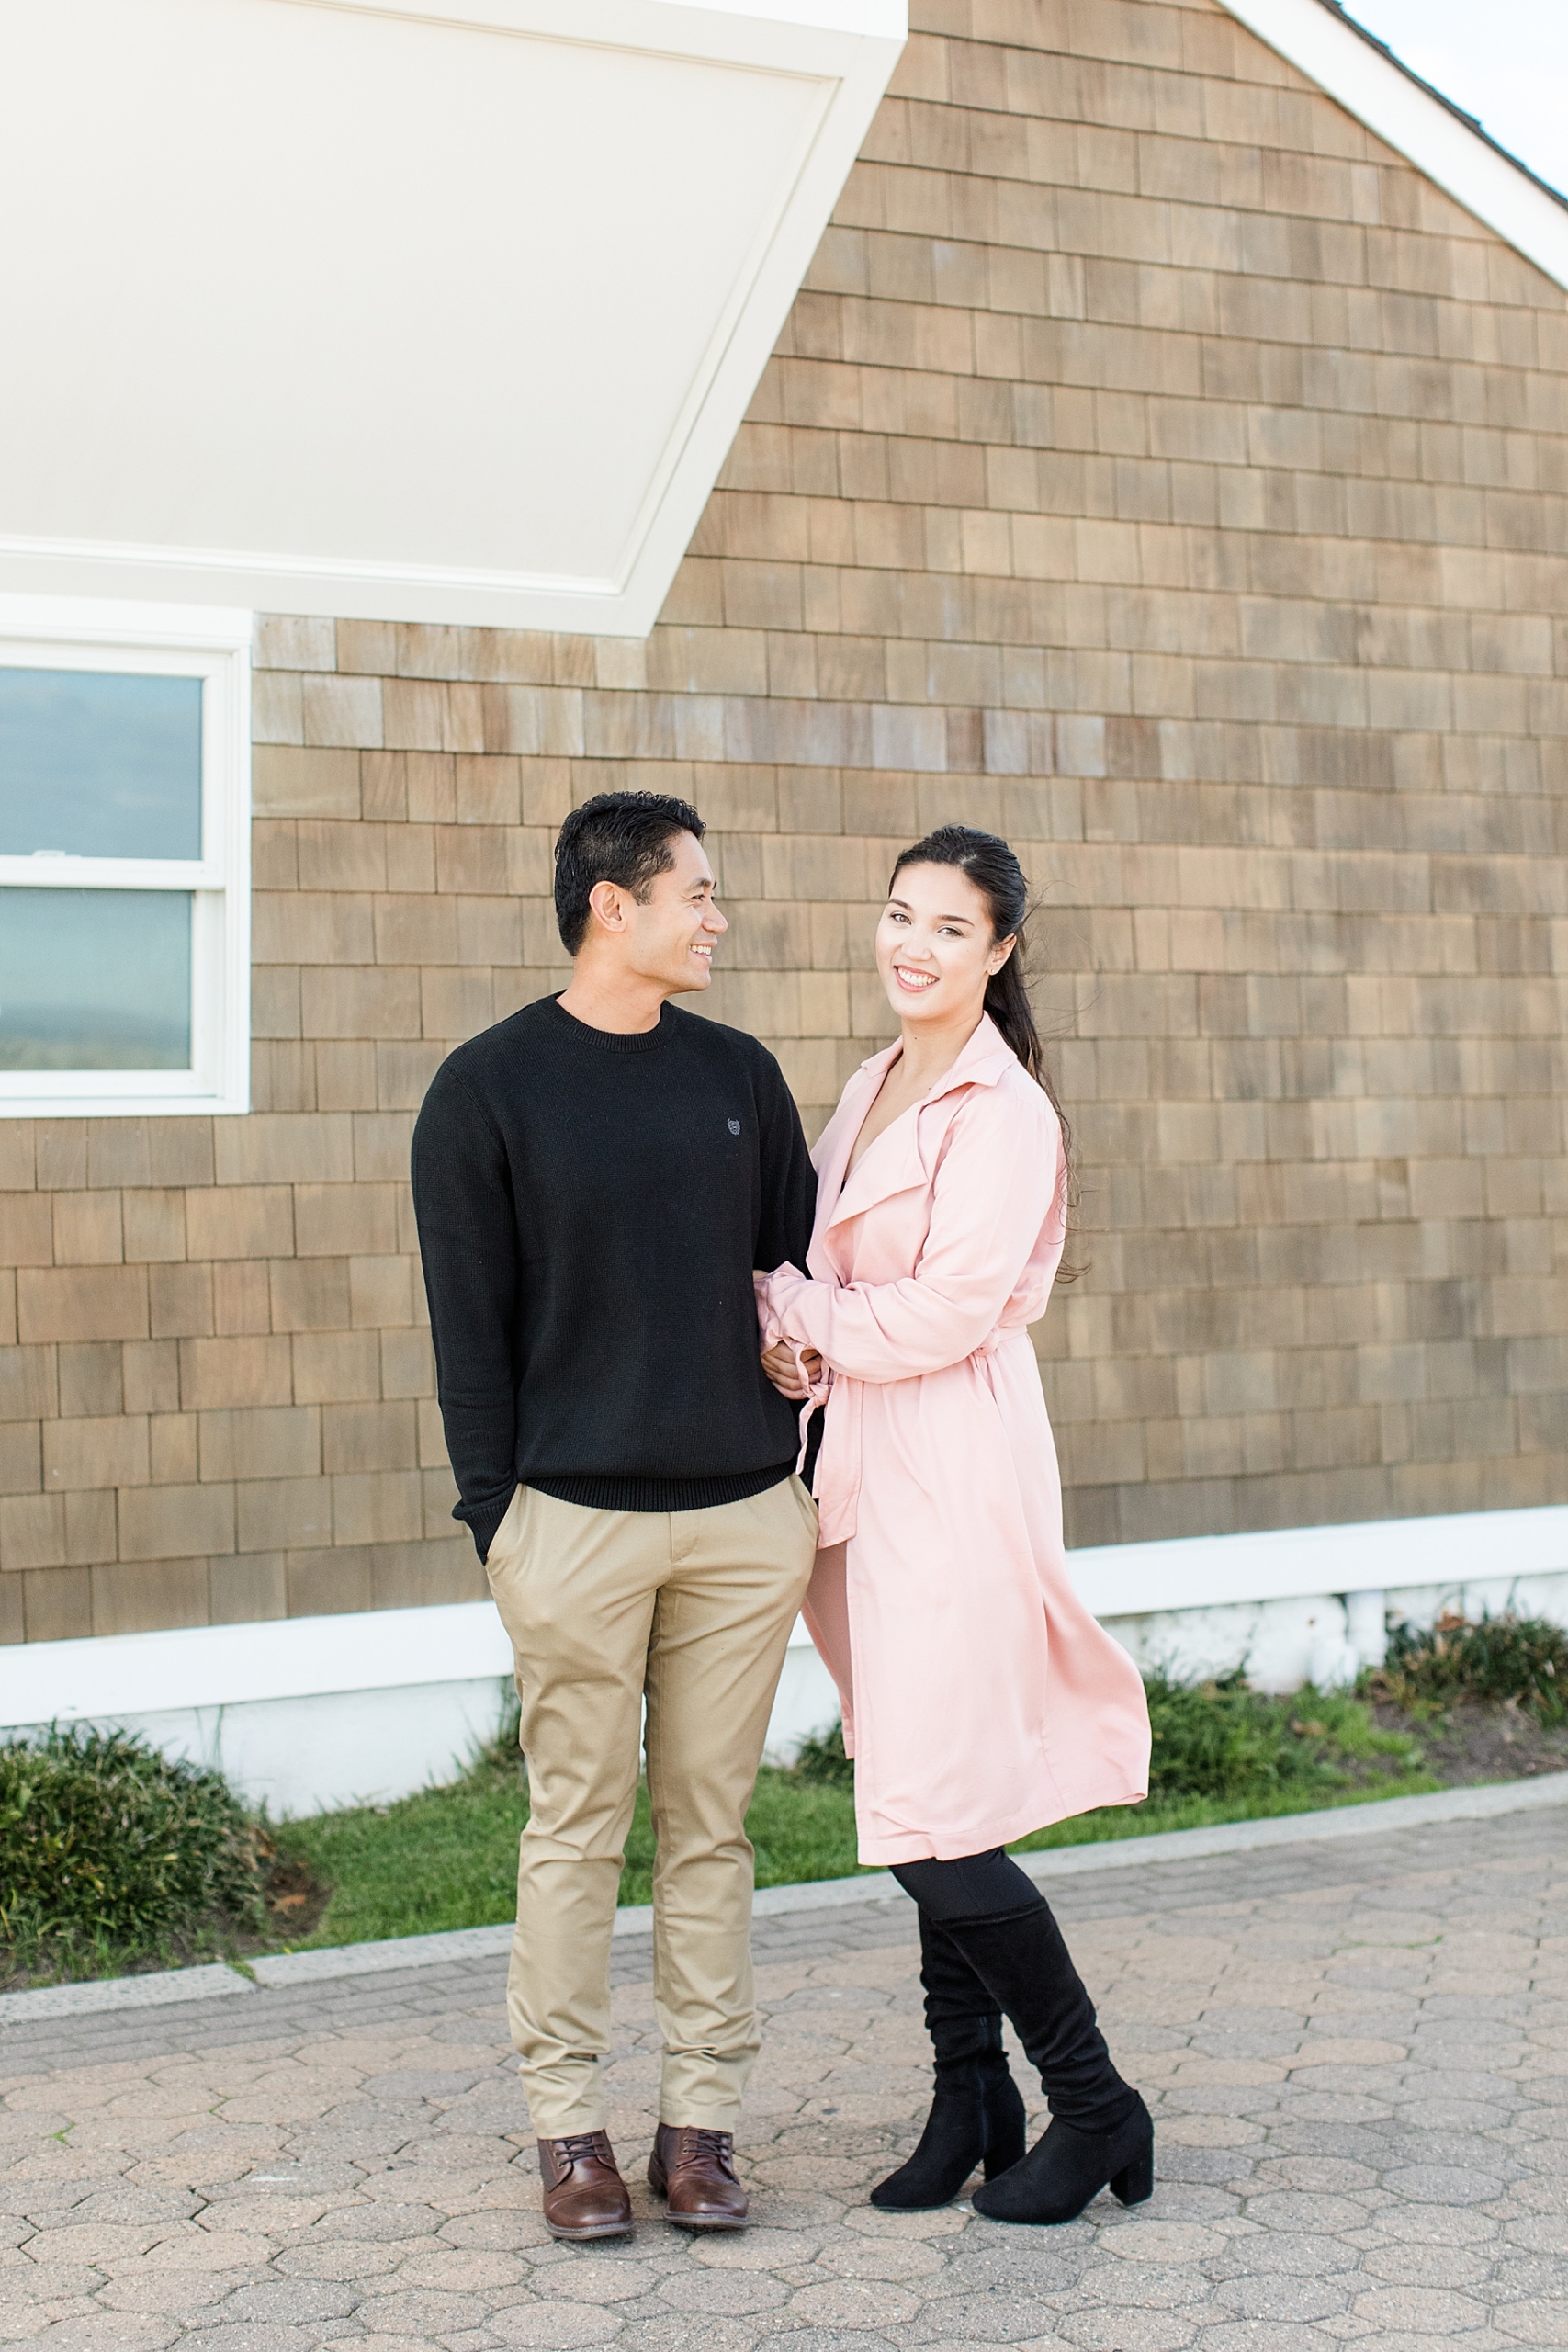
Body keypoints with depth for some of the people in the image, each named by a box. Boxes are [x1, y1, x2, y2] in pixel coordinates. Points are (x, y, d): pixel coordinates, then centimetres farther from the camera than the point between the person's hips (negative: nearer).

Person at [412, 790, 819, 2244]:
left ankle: (700, 2123, 16)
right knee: (577, 1827, 3)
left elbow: (803, 1272, 15)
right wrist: (490, 1511, -6)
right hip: (575, 1521, -3)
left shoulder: (738, 1076, 10)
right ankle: (568, 2127, 14)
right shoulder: (489, 1088, -1)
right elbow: (469, 1321, -2)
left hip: (745, 1520, 4)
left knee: (711, 1825, 8)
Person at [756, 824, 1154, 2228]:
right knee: (913, 1813, 11)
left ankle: (1096, 2111, 8)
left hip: (956, 1473, -8)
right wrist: (808, 1341, -6)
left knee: (939, 1822, -8)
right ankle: (972, 2103, 23)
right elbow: (819, 1267, 15)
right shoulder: (874, 1089, 15)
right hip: (875, 1466, 8)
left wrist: (804, 1325, -4)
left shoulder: (1003, 1111, -12)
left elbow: (945, 1312, -18)